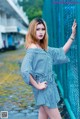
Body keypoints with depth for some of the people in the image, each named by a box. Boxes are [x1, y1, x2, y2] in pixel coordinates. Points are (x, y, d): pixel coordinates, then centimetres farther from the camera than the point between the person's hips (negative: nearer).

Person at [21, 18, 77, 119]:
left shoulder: (44, 48, 9)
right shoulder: (32, 49, -18)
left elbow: (61, 52, 15)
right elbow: (25, 70, -28)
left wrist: (72, 35, 10)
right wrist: (37, 86, -20)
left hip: (49, 86, 8)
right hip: (44, 89, -8)